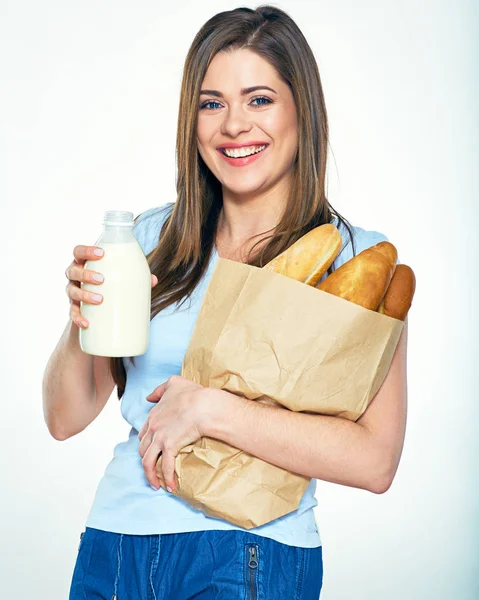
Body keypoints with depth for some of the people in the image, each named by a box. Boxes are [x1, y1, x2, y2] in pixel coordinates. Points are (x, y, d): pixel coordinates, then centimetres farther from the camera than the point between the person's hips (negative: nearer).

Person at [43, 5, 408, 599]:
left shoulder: (359, 257, -6)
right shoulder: (152, 238, 4)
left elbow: (375, 461, -16)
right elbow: (65, 419, 5)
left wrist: (208, 407, -20)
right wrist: (82, 322, -14)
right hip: (111, 544, 4)